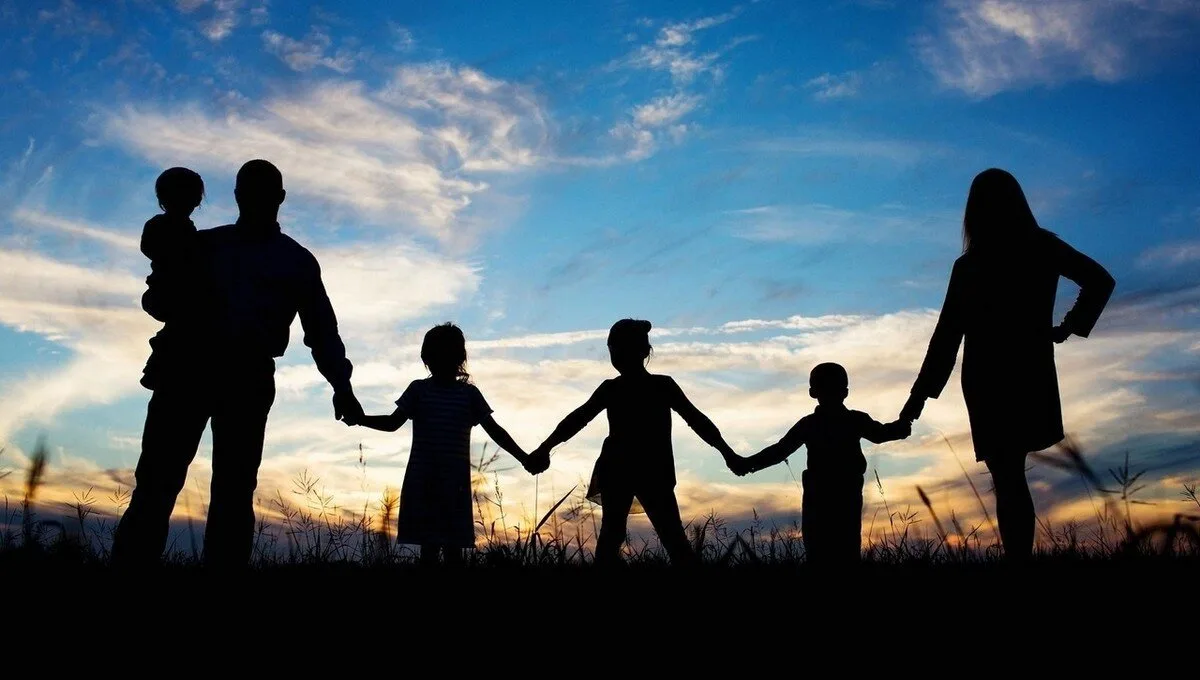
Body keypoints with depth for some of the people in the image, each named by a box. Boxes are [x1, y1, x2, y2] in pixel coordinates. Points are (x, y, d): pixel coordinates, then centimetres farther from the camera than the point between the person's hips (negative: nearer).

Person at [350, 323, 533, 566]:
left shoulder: (469, 393, 5)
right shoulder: (418, 389, 5)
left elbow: (494, 430, 5)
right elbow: (393, 422, 4)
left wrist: (523, 457, -2)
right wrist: (359, 419, -12)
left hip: (455, 482, 0)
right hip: (422, 481, 0)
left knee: (452, 548, -1)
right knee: (428, 547, 0)